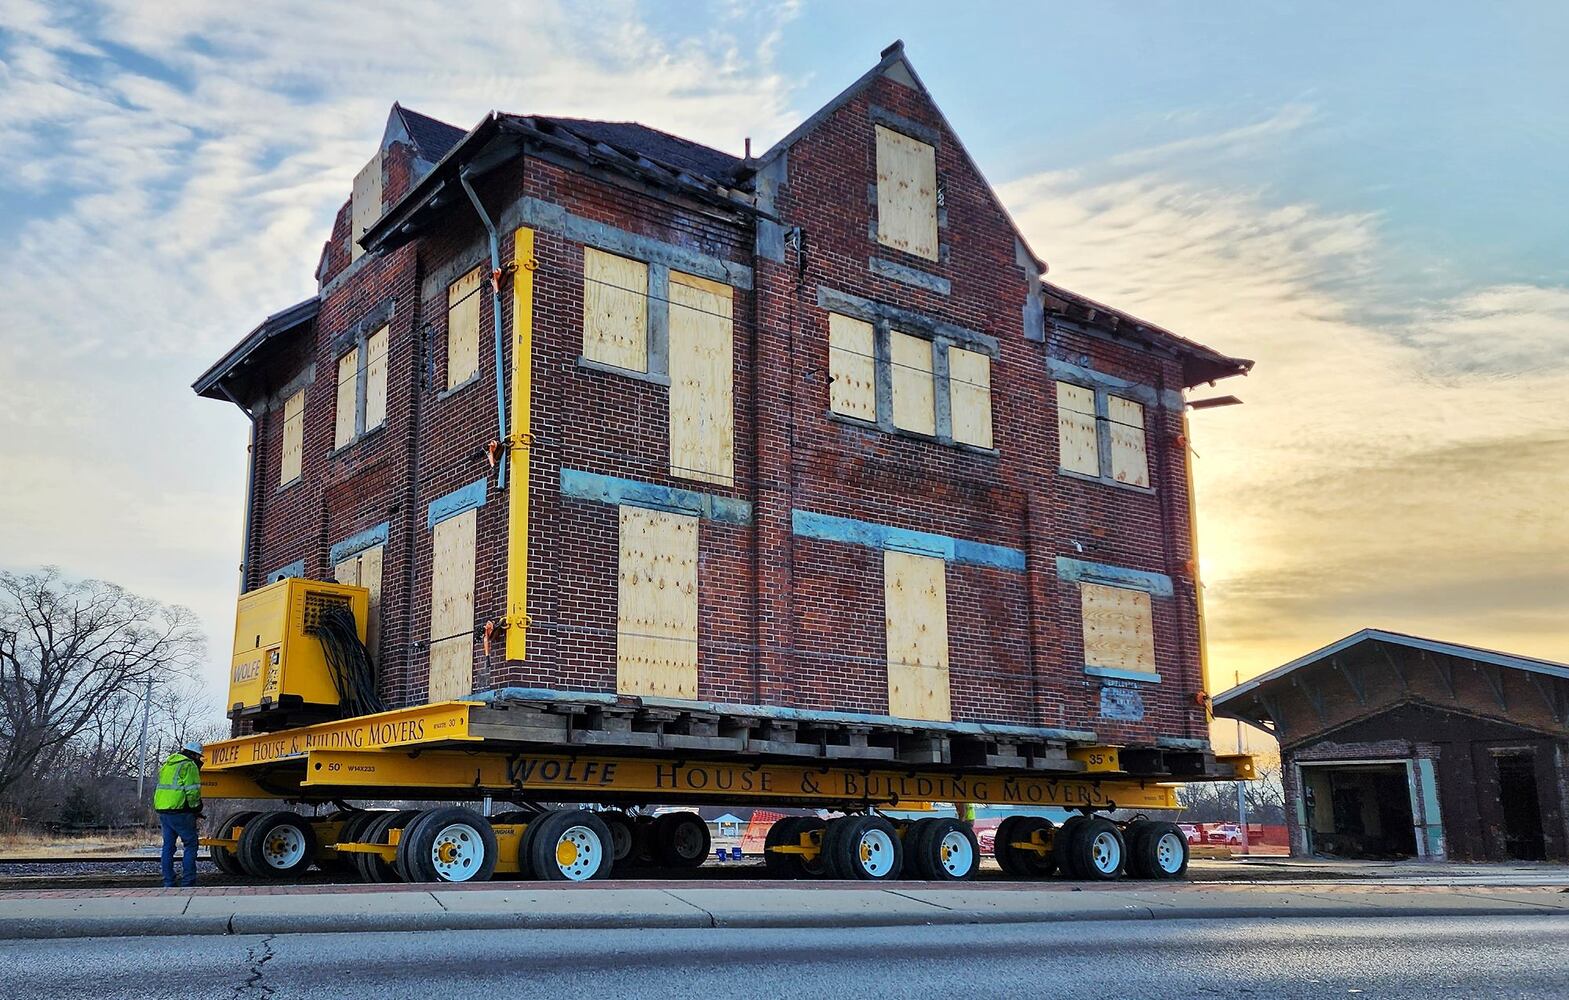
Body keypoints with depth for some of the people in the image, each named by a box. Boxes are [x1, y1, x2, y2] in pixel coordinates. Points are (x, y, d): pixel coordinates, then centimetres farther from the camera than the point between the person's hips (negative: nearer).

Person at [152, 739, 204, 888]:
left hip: (162, 810, 8)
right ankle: (187, 881, -3)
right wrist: (196, 809, 0)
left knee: (168, 846, 12)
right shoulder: (189, 766, -8)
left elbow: (162, 787, 21)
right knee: (190, 845, 0)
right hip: (180, 812, -8)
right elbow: (192, 791, -15)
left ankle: (168, 882, 12)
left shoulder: (167, 765, 19)